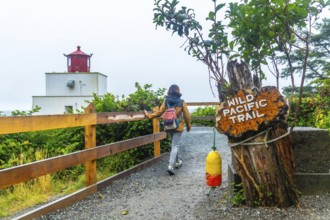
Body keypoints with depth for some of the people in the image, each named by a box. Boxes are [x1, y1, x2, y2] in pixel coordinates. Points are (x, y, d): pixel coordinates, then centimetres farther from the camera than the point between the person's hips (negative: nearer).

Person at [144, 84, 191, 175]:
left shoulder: (166, 101, -1)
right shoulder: (182, 102, -6)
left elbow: (159, 112, -3)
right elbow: (187, 115, -2)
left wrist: (149, 115, 10)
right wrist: (188, 126, 10)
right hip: (178, 126, -3)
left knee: (174, 144, 21)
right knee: (175, 146, -3)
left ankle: (177, 161, 33)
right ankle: (171, 166, -14)